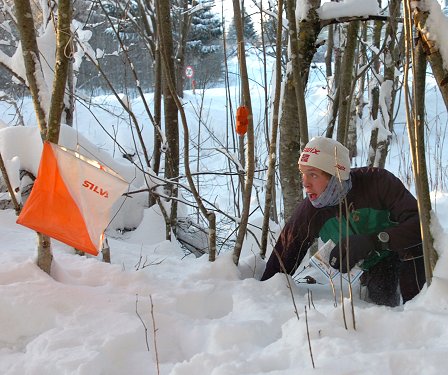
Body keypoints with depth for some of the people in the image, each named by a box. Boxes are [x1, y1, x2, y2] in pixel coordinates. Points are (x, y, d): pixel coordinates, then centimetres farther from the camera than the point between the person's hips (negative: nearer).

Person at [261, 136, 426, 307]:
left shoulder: (377, 181, -31)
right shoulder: (308, 212, -21)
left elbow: (420, 222, -39)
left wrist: (372, 241, -49)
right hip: (375, 265, 3)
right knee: (381, 301, -22)